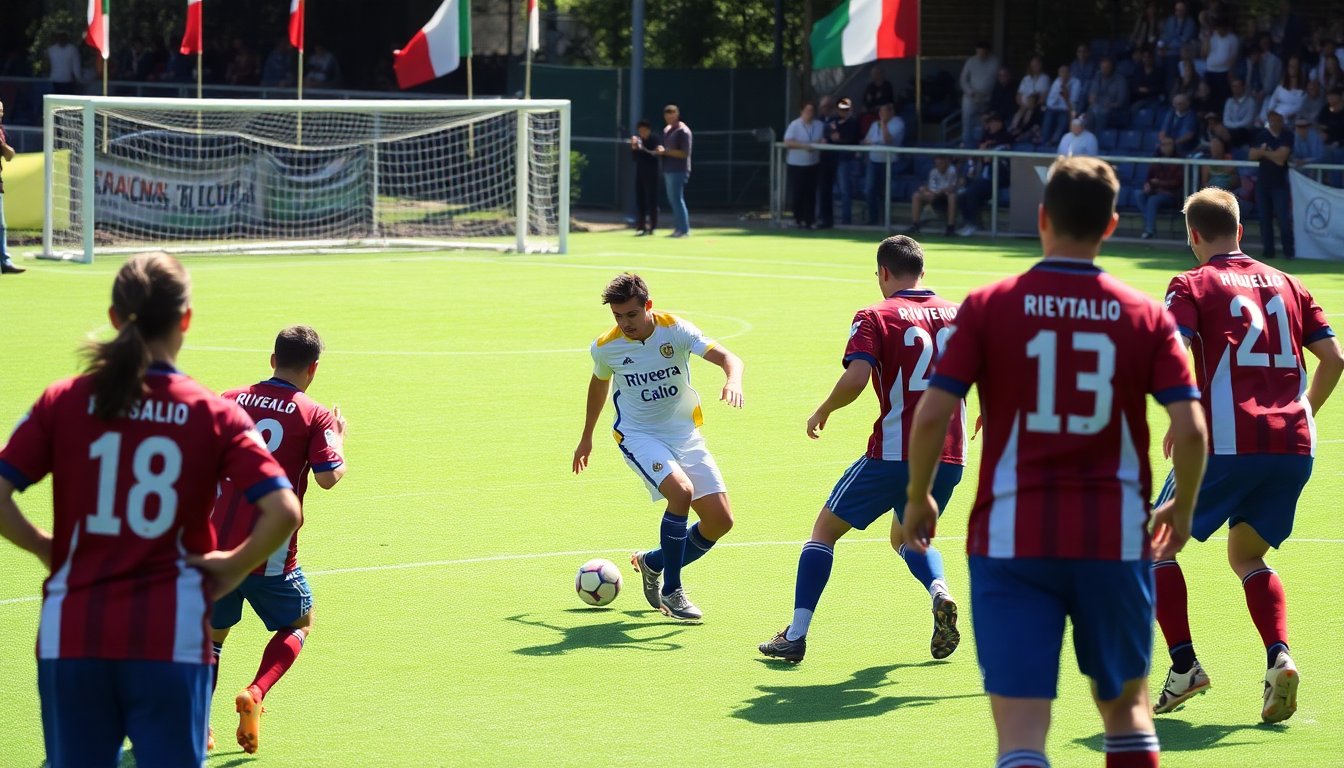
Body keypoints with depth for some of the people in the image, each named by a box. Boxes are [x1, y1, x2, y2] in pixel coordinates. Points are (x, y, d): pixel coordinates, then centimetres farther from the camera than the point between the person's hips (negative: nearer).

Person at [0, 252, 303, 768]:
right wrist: (231, 570, 3)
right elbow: (283, 512, -12)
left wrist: (44, 548, 9)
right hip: (172, 638, -1)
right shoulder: (215, 416, -3)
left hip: (70, 635, 1)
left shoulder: (63, 403, 0)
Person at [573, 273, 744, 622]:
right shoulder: (605, 347, -8)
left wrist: (733, 380, -47)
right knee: (681, 490, -31)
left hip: (684, 433, 2)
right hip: (638, 434, -2)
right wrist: (586, 437, 26)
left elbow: (726, 357, -23)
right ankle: (671, 591, -18)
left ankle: (653, 563, 20)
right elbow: (599, 383, 15)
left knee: (720, 520, -6)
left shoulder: (675, 330, -12)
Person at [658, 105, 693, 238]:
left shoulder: (683, 131, -12)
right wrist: (660, 151, 0)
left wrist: (666, 151, -22)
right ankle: (677, 227, 19)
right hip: (668, 170, 9)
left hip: (678, 171, -9)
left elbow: (685, 153, -17)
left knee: (677, 199, -10)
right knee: (672, 199, 12)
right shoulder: (666, 130, 16)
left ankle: (684, 229, -8)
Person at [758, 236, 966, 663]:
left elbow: (855, 378, -19)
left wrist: (822, 412, -2)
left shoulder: (875, 317, -5)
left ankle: (796, 636, 8)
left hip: (893, 454, -5)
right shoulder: (956, 314, 8)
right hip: (949, 458, 5)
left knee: (825, 529, 14)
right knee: (907, 537, 29)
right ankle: (940, 593, -3)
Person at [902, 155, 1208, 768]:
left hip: (1011, 539, -2)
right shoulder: (1147, 316, 1)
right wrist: (1182, 509, 13)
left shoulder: (988, 307, -2)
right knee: (1126, 704, 22)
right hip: (1116, 539, 2)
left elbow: (931, 416, -8)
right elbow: (1190, 430, -6)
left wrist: (918, 499, 9)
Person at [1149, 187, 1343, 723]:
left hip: (1227, 442, -5)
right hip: (1294, 446, 5)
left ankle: (1183, 664, 2)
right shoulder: (1285, 284, 16)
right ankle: (1279, 657, -3)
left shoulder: (1191, 285, 2)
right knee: (1247, 557, 22)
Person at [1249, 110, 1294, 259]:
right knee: (1265, 218, 3)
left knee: (1284, 219, -9)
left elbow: (1280, 157, -14)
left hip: (1280, 183, -4)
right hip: (1263, 182, 4)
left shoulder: (1287, 137, -4)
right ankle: (1268, 250, 8)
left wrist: (1263, 152, -4)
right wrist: (1272, 154, -14)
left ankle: (1289, 251, -3)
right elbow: (1252, 156, 1)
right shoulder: (1261, 135, 8)